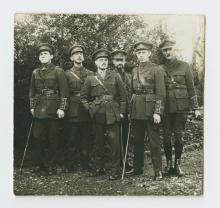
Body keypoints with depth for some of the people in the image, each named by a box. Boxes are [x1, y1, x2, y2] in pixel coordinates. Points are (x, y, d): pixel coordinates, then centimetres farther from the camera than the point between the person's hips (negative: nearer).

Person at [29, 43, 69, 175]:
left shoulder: (58, 71, -1)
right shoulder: (35, 73, 13)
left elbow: (64, 91, -4)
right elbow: (32, 91, 19)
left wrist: (62, 108, -11)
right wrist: (32, 106, 10)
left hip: (53, 109, -4)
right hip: (39, 109, 4)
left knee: (52, 138, 2)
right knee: (37, 137, 2)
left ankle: (51, 165, 14)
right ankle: (39, 164, 15)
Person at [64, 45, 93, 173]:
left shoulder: (90, 74, 13)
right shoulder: (67, 74, 8)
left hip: (87, 111, 2)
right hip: (72, 112, -1)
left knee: (86, 138, 4)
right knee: (72, 139, 0)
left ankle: (86, 164, 13)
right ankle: (70, 165, 8)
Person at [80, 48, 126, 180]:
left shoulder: (115, 77, 3)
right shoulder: (90, 79, 6)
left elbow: (123, 95, 5)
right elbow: (83, 97, 14)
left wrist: (121, 112, 0)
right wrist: (89, 108, 2)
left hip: (113, 115, -2)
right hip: (98, 115, 2)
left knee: (114, 143, -3)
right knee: (99, 143, 9)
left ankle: (115, 170, 5)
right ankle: (99, 168, 21)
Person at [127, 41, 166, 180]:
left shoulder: (156, 69, -5)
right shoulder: (135, 71, 13)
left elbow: (161, 93, -10)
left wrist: (158, 112, -16)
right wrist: (131, 110, 11)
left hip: (150, 110, -6)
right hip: (137, 110, 6)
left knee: (154, 141, -1)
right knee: (138, 140, 12)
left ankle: (158, 170, 8)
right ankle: (138, 168, 24)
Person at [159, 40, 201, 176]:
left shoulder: (184, 66, 5)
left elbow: (191, 88, 5)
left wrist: (195, 107, 2)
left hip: (181, 107, -1)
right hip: (166, 107, 1)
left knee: (179, 136, 2)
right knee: (167, 137, 3)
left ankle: (177, 164, 15)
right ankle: (169, 164, 16)